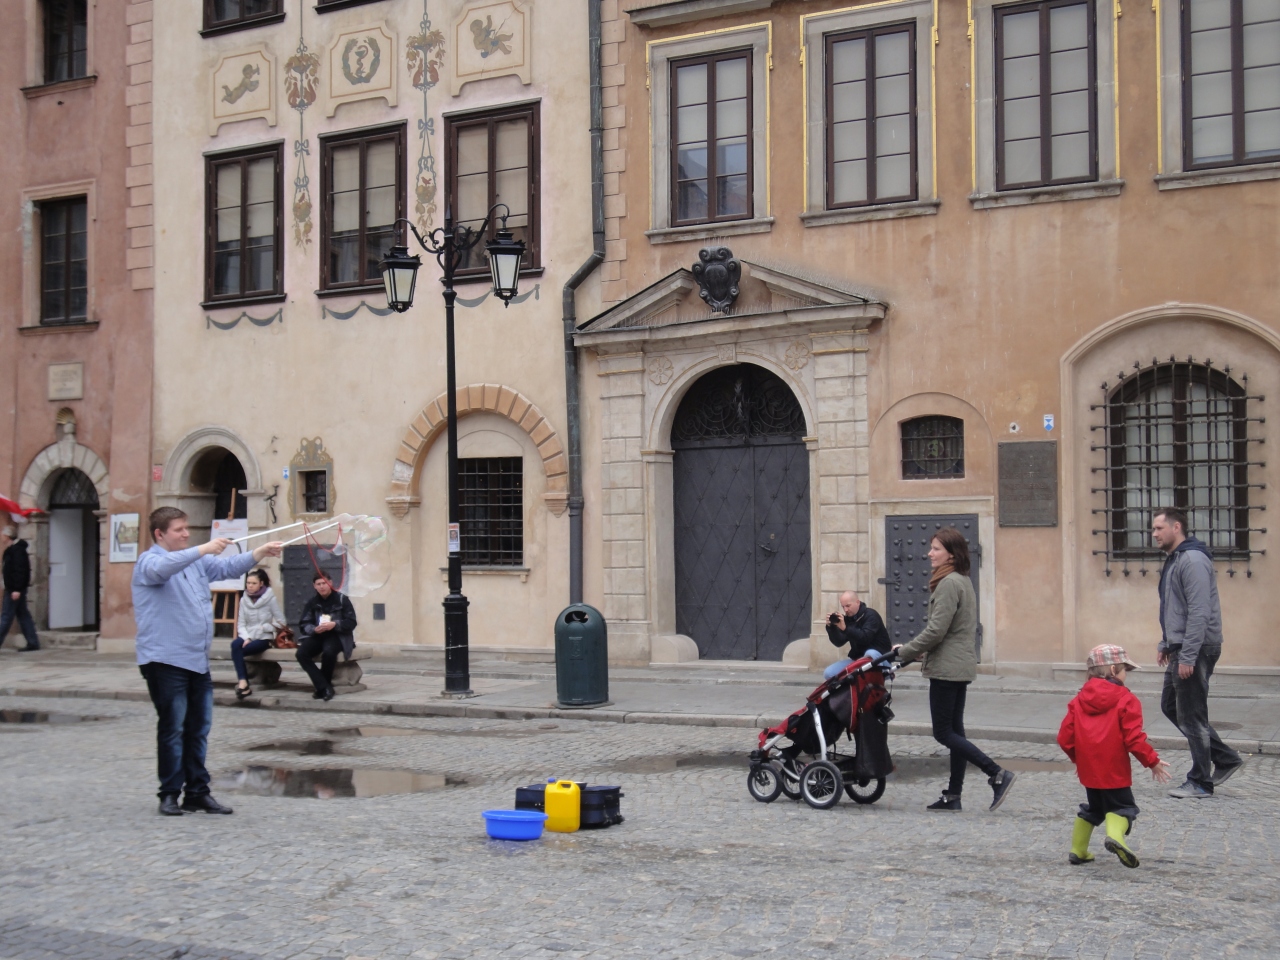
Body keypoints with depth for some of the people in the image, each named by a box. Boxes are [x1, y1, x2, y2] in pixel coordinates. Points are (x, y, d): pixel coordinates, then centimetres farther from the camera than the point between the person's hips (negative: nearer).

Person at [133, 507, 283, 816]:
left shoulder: (197, 562, 18)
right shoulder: (149, 562, -6)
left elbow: (229, 567, 15)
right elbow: (163, 567, -27)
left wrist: (261, 553, 0)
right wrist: (203, 549, -35)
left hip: (198, 660, 7)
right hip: (165, 661, -7)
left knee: (198, 729, 9)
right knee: (172, 729, -3)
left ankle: (197, 793, 14)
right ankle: (170, 794, 5)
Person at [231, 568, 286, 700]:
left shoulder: (271, 599, -4)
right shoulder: (244, 600, 8)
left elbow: (281, 622, -4)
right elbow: (241, 624, 5)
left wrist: (263, 627, -12)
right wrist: (246, 637, -12)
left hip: (264, 638, -3)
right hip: (248, 636, 3)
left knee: (236, 650, -28)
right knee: (235, 644, -32)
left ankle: (242, 683, -19)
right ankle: (243, 682, -35)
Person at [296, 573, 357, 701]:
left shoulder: (342, 599, 0)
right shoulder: (312, 602, 11)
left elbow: (351, 623, -5)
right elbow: (303, 624, 5)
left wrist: (334, 624, -22)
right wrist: (314, 629, -18)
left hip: (337, 636, -4)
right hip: (317, 636, 4)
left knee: (328, 652, -37)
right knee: (301, 653, -26)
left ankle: (322, 688, -15)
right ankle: (324, 687, -27)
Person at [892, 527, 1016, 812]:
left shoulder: (949, 583, -18)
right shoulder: (963, 580, 14)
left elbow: (935, 631, -21)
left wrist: (905, 652, -9)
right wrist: (914, 650, 14)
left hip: (947, 667, -10)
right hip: (961, 666, 10)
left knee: (943, 733, -4)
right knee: (954, 730, 11)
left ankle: (998, 775, -8)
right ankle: (953, 797, 15)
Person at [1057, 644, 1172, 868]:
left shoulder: (1079, 700, 8)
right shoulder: (1126, 700, -7)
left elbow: (1065, 738, 6)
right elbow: (1133, 738, -13)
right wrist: (1153, 761, -2)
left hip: (1088, 769, 5)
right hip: (1114, 770, -5)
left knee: (1093, 808, 22)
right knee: (1121, 806, 7)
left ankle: (1078, 851, 21)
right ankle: (1115, 836, -22)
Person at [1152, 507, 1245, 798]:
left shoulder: (1193, 560, -17)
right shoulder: (1173, 560, 15)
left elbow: (1199, 612, -23)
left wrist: (1187, 656, -24)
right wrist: (1165, 644, 21)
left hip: (1197, 649, -11)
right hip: (1180, 649, 11)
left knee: (1191, 716, -3)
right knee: (1170, 707, 15)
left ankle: (1200, 783, 8)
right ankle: (1224, 759, 23)